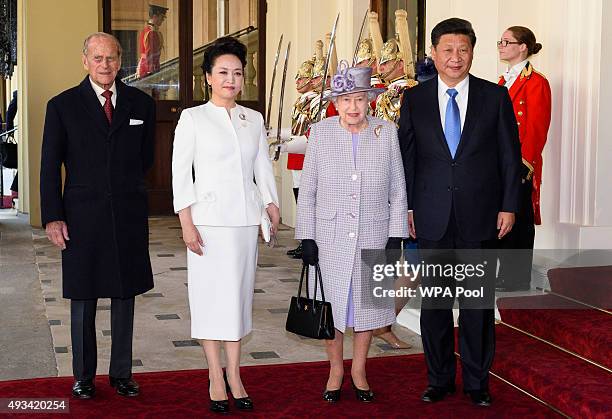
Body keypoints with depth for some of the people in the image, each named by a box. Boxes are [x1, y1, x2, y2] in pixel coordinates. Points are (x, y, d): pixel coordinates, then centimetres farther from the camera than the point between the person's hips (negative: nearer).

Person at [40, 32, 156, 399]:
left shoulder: (141, 104, 5)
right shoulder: (63, 106, -1)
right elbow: (50, 166, -2)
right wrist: (52, 217, -7)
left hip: (129, 217, 2)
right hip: (82, 217, -2)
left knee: (125, 296, 9)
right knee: (83, 299, 6)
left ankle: (122, 373, 21)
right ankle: (84, 376, 20)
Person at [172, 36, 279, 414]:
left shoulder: (254, 119, 11)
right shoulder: (193, 118, 0)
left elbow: (264, 168, 12)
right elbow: (181, 172, -3)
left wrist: (273, 207, -1)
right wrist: (187, 223, -9)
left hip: (245, 220, 3)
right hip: (209, 219, -3)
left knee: (239, 294, 7)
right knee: (211, 296, 1)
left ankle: (234, 375, 18)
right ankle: (216, 379, 12)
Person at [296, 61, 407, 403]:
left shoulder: (387, 132, 0)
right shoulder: (321, 133, -1)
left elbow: (397, 190, 3)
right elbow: (308, 190, 1)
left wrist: (395, 236, -2)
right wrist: (307, 237, -3)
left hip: (373, 237, 1)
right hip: (331, 237, 0)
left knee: (367, 303, 10)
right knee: (331, 304, 8)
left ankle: (359, 370, 28)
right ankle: (336, 370, 26)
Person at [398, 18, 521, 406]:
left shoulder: (496, 96, 2)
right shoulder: (415, 99, 5)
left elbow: (510, 155, 3)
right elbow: (406, 157, 6)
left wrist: (509, 206, -2)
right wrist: (408, 207, 1)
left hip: (480, 216, -1)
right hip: (432, 217, 1)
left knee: (478, 301, 6)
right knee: (434, 301, 8)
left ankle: (477, 381, 20)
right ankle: (439, 378, 22)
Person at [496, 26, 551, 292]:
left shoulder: (536, 82, -10)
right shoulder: (503, 82, 15)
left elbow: (537, 130, -14)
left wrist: (524, 165, -17)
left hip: (520, 166, -8)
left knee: (519, 223, 2)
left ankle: (519, 281, 12)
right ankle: (506, 275, 24)